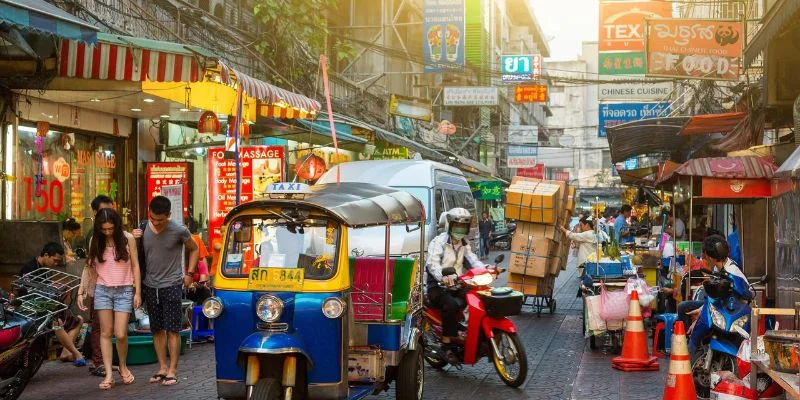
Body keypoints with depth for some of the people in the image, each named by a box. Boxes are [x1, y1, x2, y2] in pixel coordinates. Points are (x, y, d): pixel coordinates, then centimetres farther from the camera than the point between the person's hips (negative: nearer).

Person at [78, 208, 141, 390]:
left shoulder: (128, 239, -3)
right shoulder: (95, 241, 2)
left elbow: (135, 266, 1)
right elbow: (90, 268, 6)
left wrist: (138, 292, -2)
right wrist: (81, 292, 1)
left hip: (124, 291, -2)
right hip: (102, 290, 2)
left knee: (120, 334, -6)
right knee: (105, 332, 2)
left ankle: (123, 366, 20)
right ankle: (109, 374, 5)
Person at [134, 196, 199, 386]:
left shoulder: (179, 231, -10)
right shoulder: (143, 229, -1)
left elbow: (194, 249, 6)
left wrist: (189, 273, -1)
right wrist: (135, 239, -7)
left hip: (171, 286, -4)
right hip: (150, 286, 4)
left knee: (172, 330, -3)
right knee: (157, 329, 10)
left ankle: (172, 370, 2)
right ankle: (162, 368, 18)